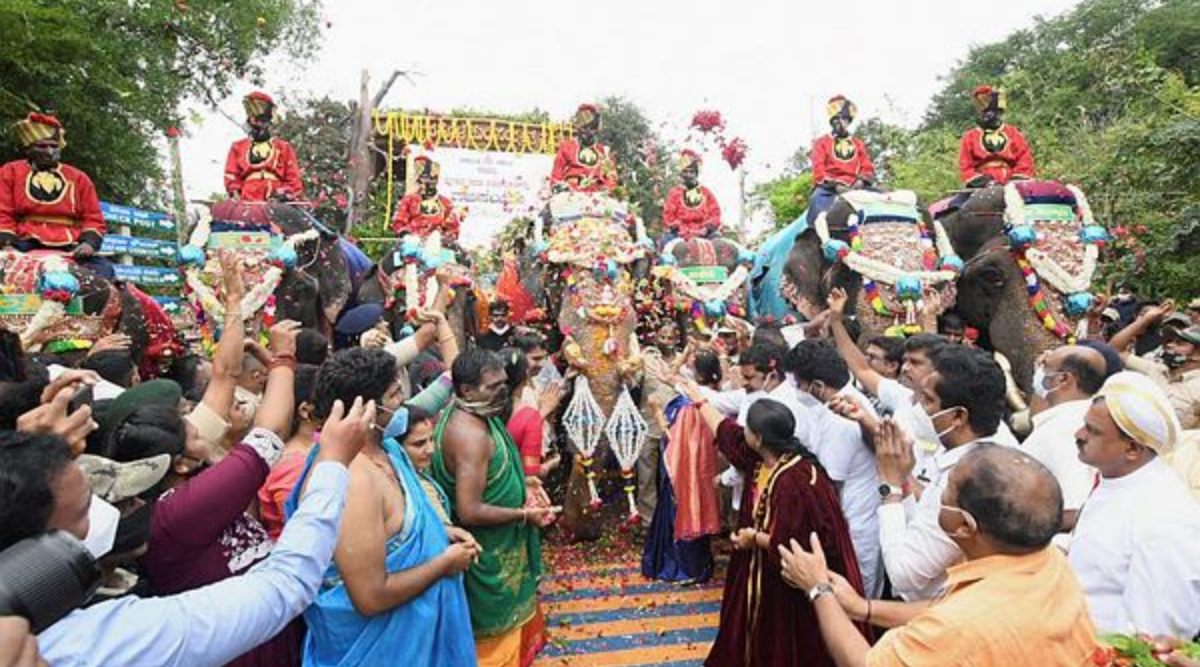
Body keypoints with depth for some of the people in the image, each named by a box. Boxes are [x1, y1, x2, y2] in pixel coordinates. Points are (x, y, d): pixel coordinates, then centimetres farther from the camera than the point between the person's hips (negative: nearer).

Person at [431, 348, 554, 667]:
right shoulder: (472, 435, -32)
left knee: (505, 616, 29)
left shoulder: (464, 413, -2)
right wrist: (524, 514, -22)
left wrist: (523, 486, 4)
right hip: (488, 553, -9)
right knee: (496, 630, 13)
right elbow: (469, 511, -33)